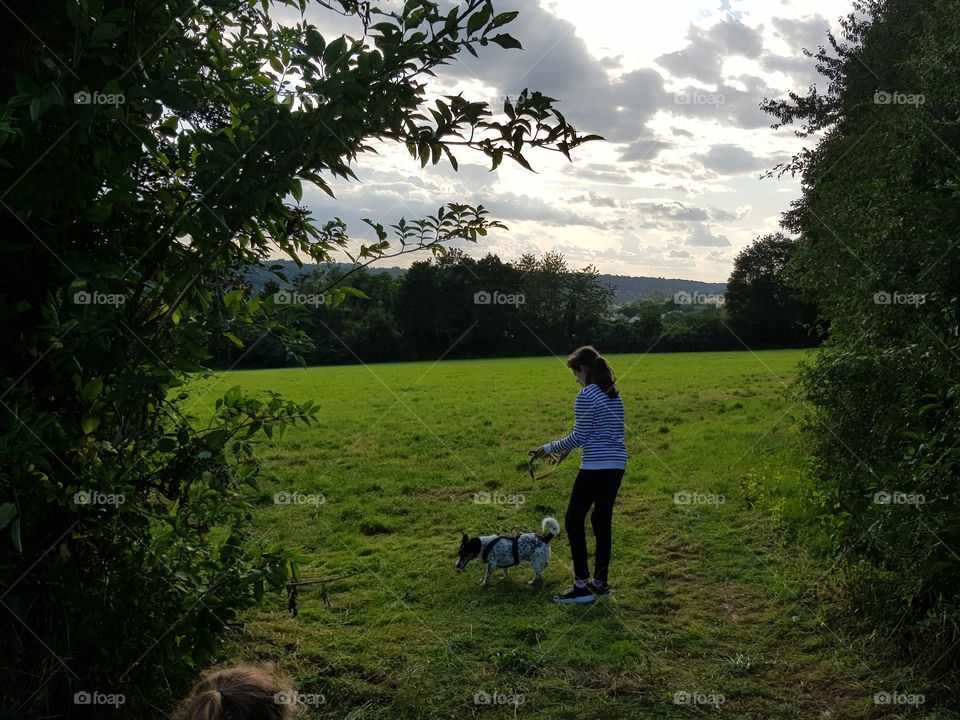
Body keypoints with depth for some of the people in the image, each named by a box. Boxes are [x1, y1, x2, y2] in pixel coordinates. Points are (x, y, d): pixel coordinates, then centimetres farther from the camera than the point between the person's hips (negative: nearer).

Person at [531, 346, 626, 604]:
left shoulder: (585, 396, -12)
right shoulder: (614, 394, 14)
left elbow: (579, 437, -12)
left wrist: (548, 448, -1)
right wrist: (566, 448, 24)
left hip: (595, 467, -8)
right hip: (617, 465, 8)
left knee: (574, 520, 2)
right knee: (602, 521, 15)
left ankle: (582, 585, 3)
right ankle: (600, 582, 21)